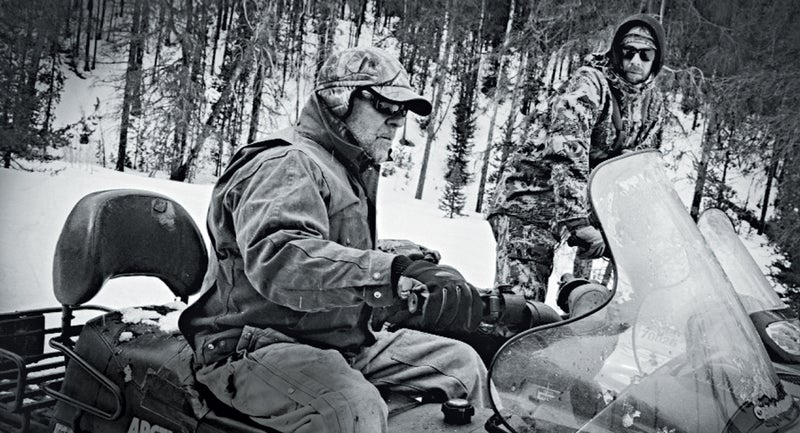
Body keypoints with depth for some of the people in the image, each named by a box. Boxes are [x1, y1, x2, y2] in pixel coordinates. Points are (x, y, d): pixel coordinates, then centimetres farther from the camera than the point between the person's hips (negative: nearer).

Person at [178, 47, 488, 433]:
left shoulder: (355, 173, 21)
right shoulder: (286, 164, -14)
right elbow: (276, 257, -34)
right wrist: (393, 275, -45)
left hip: (343, 344, 9)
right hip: (256, 347, -9)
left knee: (461, 362, 5)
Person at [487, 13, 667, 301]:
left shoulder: (653, 101, 5)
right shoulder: (588, 85, -20)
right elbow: (567, 153, -33)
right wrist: (579, 222, -42)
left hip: (583, 200, 8)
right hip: (532, 195, -7)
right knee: (523, 294, -18)